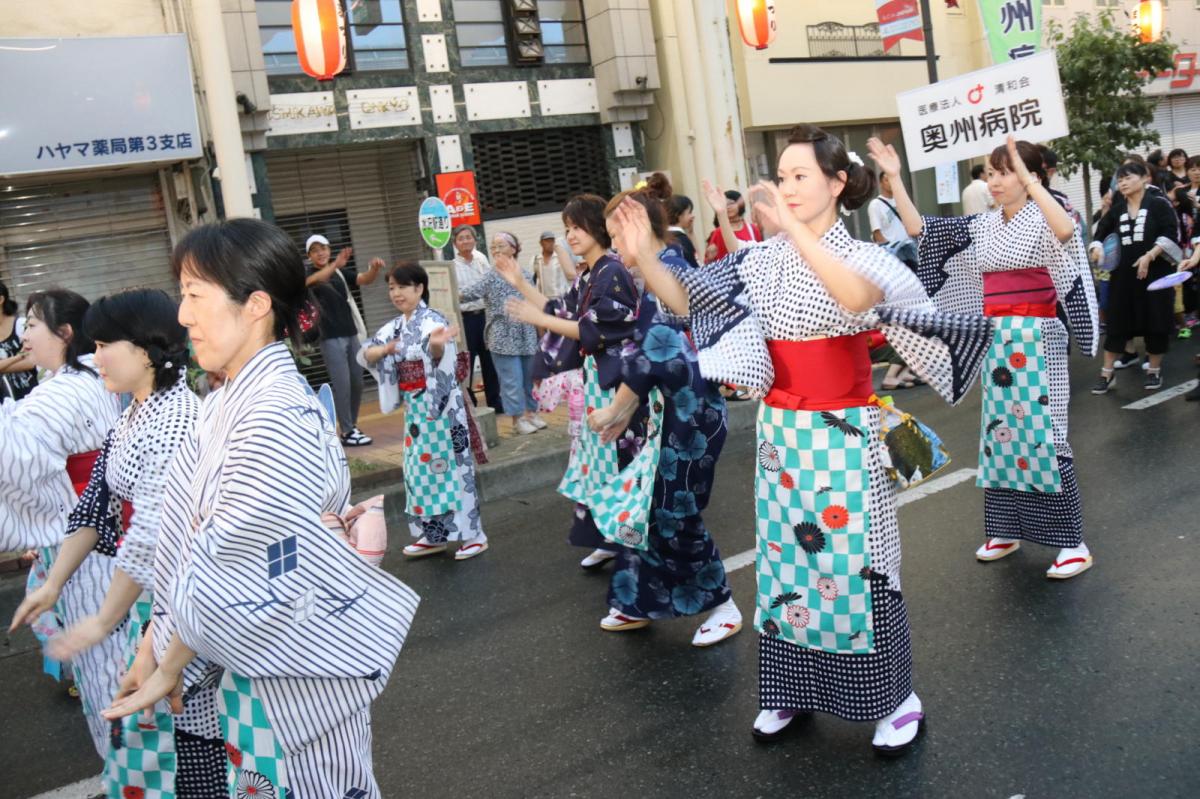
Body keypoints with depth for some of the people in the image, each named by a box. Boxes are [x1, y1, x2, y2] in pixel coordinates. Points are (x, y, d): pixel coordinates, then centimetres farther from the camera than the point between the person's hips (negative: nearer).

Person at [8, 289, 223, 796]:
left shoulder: (175, 418, -21)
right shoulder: (132, 415, 8)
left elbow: (152, 533, -22)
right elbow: (98, 507, 14)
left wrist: (105, 621, -14)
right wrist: (53, 583, 11)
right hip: (145, 594, 9)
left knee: (192, 725, 1)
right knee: (151, 714, 16)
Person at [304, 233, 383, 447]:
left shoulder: (340, 272, 12)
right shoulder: (310, 273, -4)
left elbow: (365, 280, 3)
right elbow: (315, 280, -28)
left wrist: (375, 268, -21)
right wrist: (335, 264, -47)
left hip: (352, 334, 6)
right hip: (331, 339, -6)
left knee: (357, 383, 9)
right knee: (342, 385, -9)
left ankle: (351, 426, 21)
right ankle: (347, 432, -3)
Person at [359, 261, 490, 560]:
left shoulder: (433, 321, -13)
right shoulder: (394, 327, 9)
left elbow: (439, 355, -33)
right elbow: (365, 355, 7)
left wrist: (437, 344, -57)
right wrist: (384, 350, -14)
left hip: (440, 406, -8)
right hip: (414, 408, 8)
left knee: (450, 467, -4)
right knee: (420, 469, 11)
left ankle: (473, 535, 5)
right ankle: (434, 535, 22)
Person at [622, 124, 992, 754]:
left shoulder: (863, 257, -10)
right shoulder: (763, 260, 3)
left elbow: (859, 297, -34)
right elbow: (684, 299, 3)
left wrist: (794, 230, -42)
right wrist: (643, 258, -13)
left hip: (843, 436, -5)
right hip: (780, 433, 5)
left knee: (854, 564, 2)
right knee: (784, 558, 12)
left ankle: (895, 699, 20)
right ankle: (792, 688, 28)